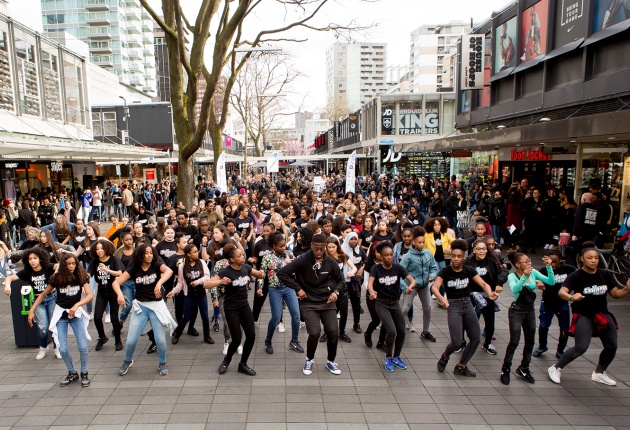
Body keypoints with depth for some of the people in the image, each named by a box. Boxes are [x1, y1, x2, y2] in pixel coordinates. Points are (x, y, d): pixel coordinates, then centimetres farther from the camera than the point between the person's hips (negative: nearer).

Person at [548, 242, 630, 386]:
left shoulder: (605, 275, 0)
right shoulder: (576, 276, -16)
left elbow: (616, 294, 7)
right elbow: (561, 292, -28)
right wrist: (572, 297, -49)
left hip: (603, 314, 6)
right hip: (583, 316, -6)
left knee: (612, 347, 9)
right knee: (581, 347, -16)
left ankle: (599, 373, 35)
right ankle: (556, 369, 2)